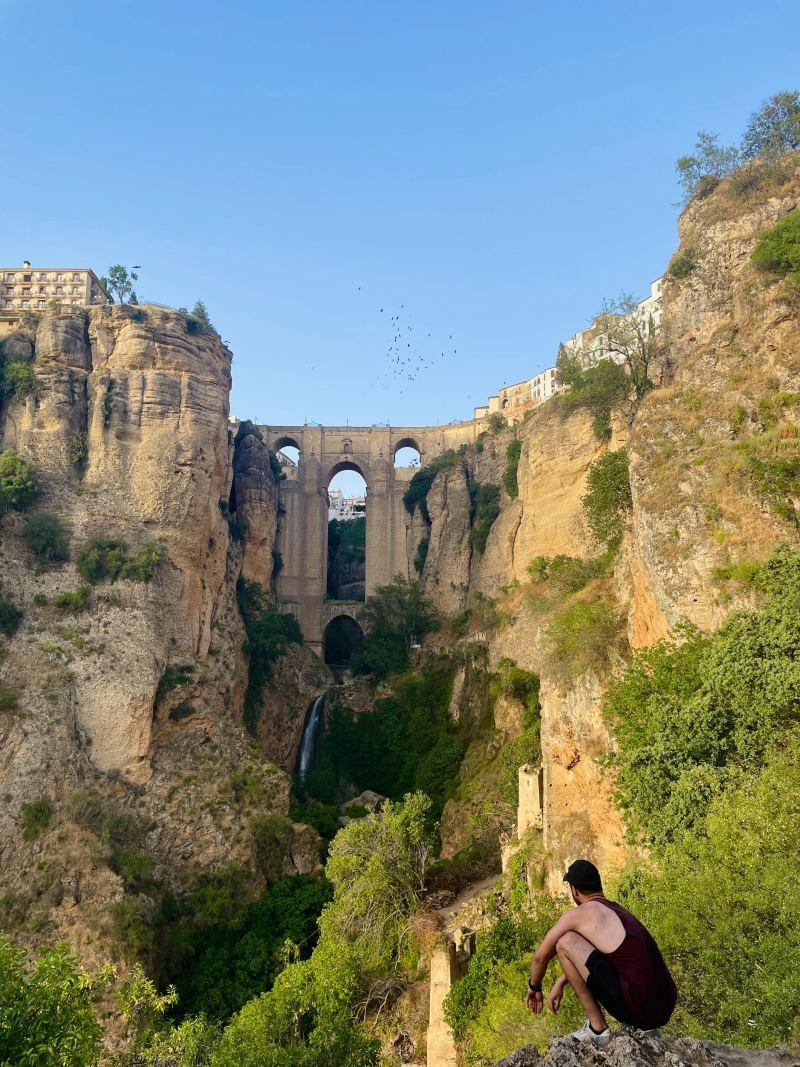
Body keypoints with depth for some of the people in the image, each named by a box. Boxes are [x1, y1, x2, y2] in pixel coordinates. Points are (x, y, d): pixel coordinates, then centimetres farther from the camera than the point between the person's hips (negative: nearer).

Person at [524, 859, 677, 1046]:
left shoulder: (578, 914, -1)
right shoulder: (618, 910, 22)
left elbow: (540, 956, 10)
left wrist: (534, 987, 29)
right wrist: (560, 984, 44)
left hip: (636, 1007, -8)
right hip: (665, 1009, 8)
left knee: (565, 943, -2)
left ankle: (597, 1029, 3)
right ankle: (647, 1028, 16)